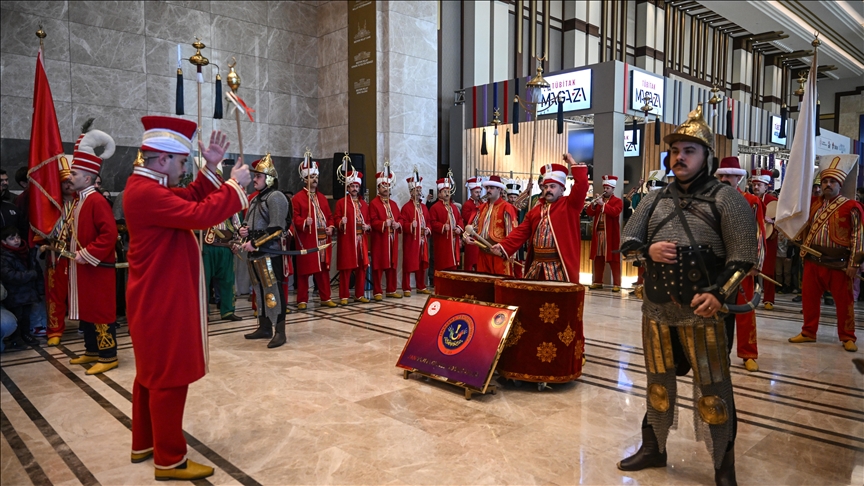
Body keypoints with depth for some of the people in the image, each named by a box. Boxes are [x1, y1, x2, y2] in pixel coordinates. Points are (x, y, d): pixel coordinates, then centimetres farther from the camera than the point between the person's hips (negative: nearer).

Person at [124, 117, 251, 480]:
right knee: (169, 378, -2)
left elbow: (191, 199, 14)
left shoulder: (146, 186, 11)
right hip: (163, 302, -11)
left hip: (159, 299, 11)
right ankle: (170, 460, 10)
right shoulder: (145, 192, -23)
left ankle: (144, 444, 34)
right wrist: (235, 185, -20)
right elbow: (198, 215, -31)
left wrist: (211, 168, 3)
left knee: (151, 374, 20)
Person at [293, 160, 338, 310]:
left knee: (324, 270, 9)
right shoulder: (297, 198, -4)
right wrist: (304, 222, -28)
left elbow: (329, 216, 18)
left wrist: (330, 227, 1)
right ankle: (302, 300, 9)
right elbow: (295, 218, -10)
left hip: (322, 240, 6)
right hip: (306, 241, -5)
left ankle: (325, 298, 18)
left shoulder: (322, 198, 16)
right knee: (304, 271, 1)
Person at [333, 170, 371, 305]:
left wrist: (368, 226, -2)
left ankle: (359, 295, 17)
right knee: (346, 268, -3)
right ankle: (344, 296, 3)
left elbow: (369, 221, 19)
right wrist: (341, 222, -23)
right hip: (347, 240, -5)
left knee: (362, 268, 7)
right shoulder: (341, 202, 2)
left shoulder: (364, 204, 16)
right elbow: (336, 219, -2)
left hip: (361, 241, 5)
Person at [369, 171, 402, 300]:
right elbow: (373, 221, -12)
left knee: (392, 265, 11)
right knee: (378, 266, -3)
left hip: (393, 239, 7)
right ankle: (377, 292, 3)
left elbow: (400, 218, 17)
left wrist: (398, 224, -4)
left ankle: (391, 290, 20)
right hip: (379, 240, -6)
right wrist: (384, 224, -27)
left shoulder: (393, 204, 17)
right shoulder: (373, 203, -4)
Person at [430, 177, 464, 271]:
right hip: (442, 243, -7)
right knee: (442, 266, -5)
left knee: (453, 265, 11)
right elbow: (432, 222, -13)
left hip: (453, 242, 7)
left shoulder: (454, 206, 18)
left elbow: (459, 219, 19)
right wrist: (443, 227, -27)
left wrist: (459, 228, -1)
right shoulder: (435, 207, -7)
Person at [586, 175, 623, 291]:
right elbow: (589, 213, 8)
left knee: (613, 259, -5)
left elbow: (615, 212, -18)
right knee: (598, 258, 8)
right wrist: (593, 205, -11)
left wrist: (603, 204, -24)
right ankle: (597, 282, 15)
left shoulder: (618, 201, 1)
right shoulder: (599, 200, 18)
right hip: (598, 233, 5)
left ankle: (616, 284, -4)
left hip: (611, 235, -5)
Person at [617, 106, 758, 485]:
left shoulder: (725, 199, -4)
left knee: (712, 391, 3)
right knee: (658, 382, 18)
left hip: (702, 311, -4)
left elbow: (743, 255, -8)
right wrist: (648, 250, -14)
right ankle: (653, 449, 35)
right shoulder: (654, 200, 10)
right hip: (656, 309, 5)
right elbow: (626, 241, 8)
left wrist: (719, 293, -21)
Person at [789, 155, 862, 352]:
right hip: (813, 260, 5)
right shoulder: (814, 205, 9)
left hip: (838, 262, -5)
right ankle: (808, 333, 21)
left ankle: (847, 337, 19)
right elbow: (807, 230, 19)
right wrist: (804, 252, 8)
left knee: (843, 301, 6)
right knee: (808, 297, 9)